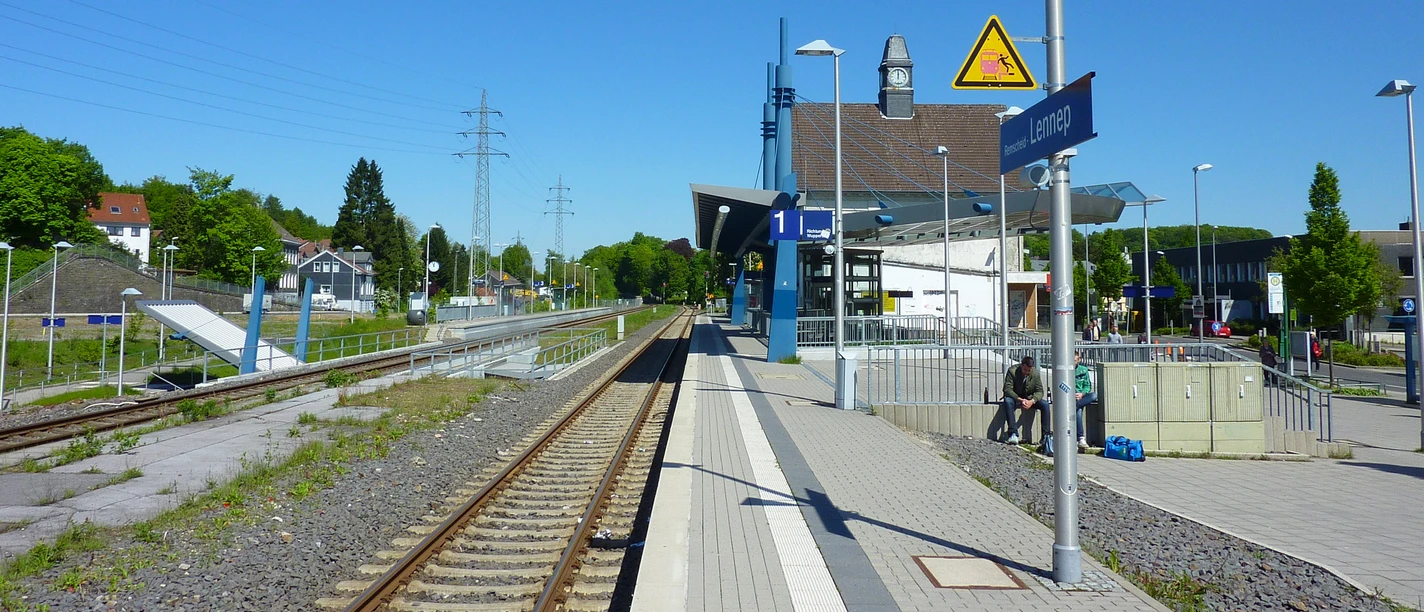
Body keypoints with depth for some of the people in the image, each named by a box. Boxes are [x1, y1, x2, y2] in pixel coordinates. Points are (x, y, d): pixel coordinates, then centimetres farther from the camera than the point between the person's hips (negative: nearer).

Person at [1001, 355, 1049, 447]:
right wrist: (1020, 400, -35)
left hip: (1030, 399, 3)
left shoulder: (1035, 372, -10)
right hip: (1015, 398, -3)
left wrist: (1032, 401, -28)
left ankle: (1046, 436, -20)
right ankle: (1013, 434, -41)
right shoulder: (1012, 371, -18)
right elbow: (1007, 389, -21)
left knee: (1045, 404, -23)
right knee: (1007, 401, -36)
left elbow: (1039, 391, -7)